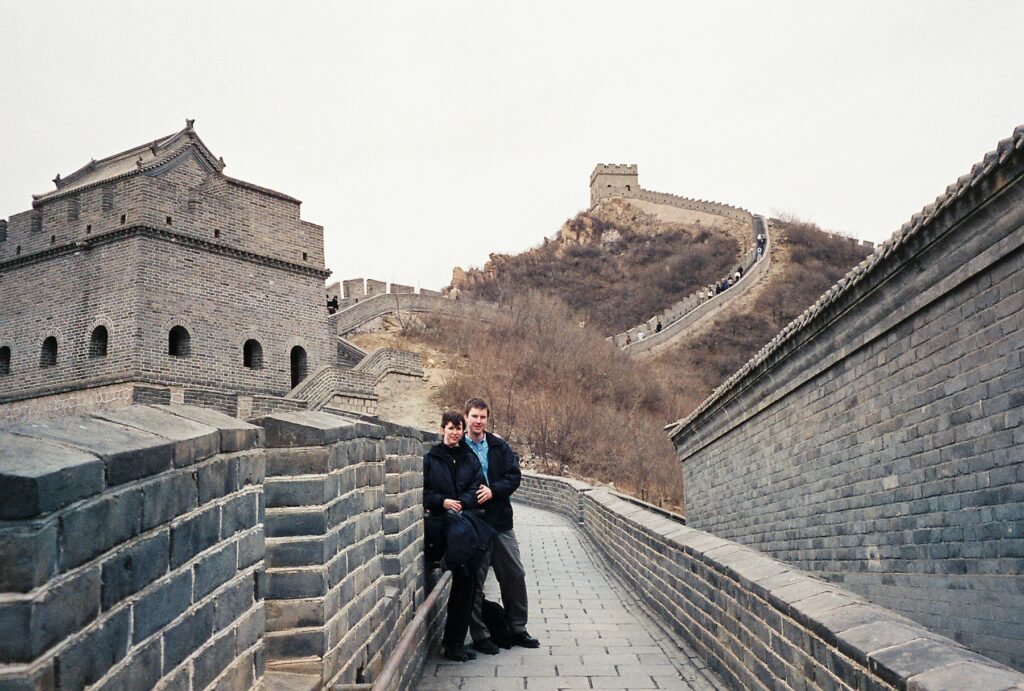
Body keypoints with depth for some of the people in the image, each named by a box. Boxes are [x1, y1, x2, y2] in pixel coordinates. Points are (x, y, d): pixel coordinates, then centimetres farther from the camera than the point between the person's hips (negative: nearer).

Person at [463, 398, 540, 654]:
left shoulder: (499, 446, 6)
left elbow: (514, 476, 0)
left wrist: (493, 490, -15)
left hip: (500, 521, 4)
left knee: (514, 574, 9)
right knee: (474, 580, 4)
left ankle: (517, 629, 24)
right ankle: (479, 635, 15)